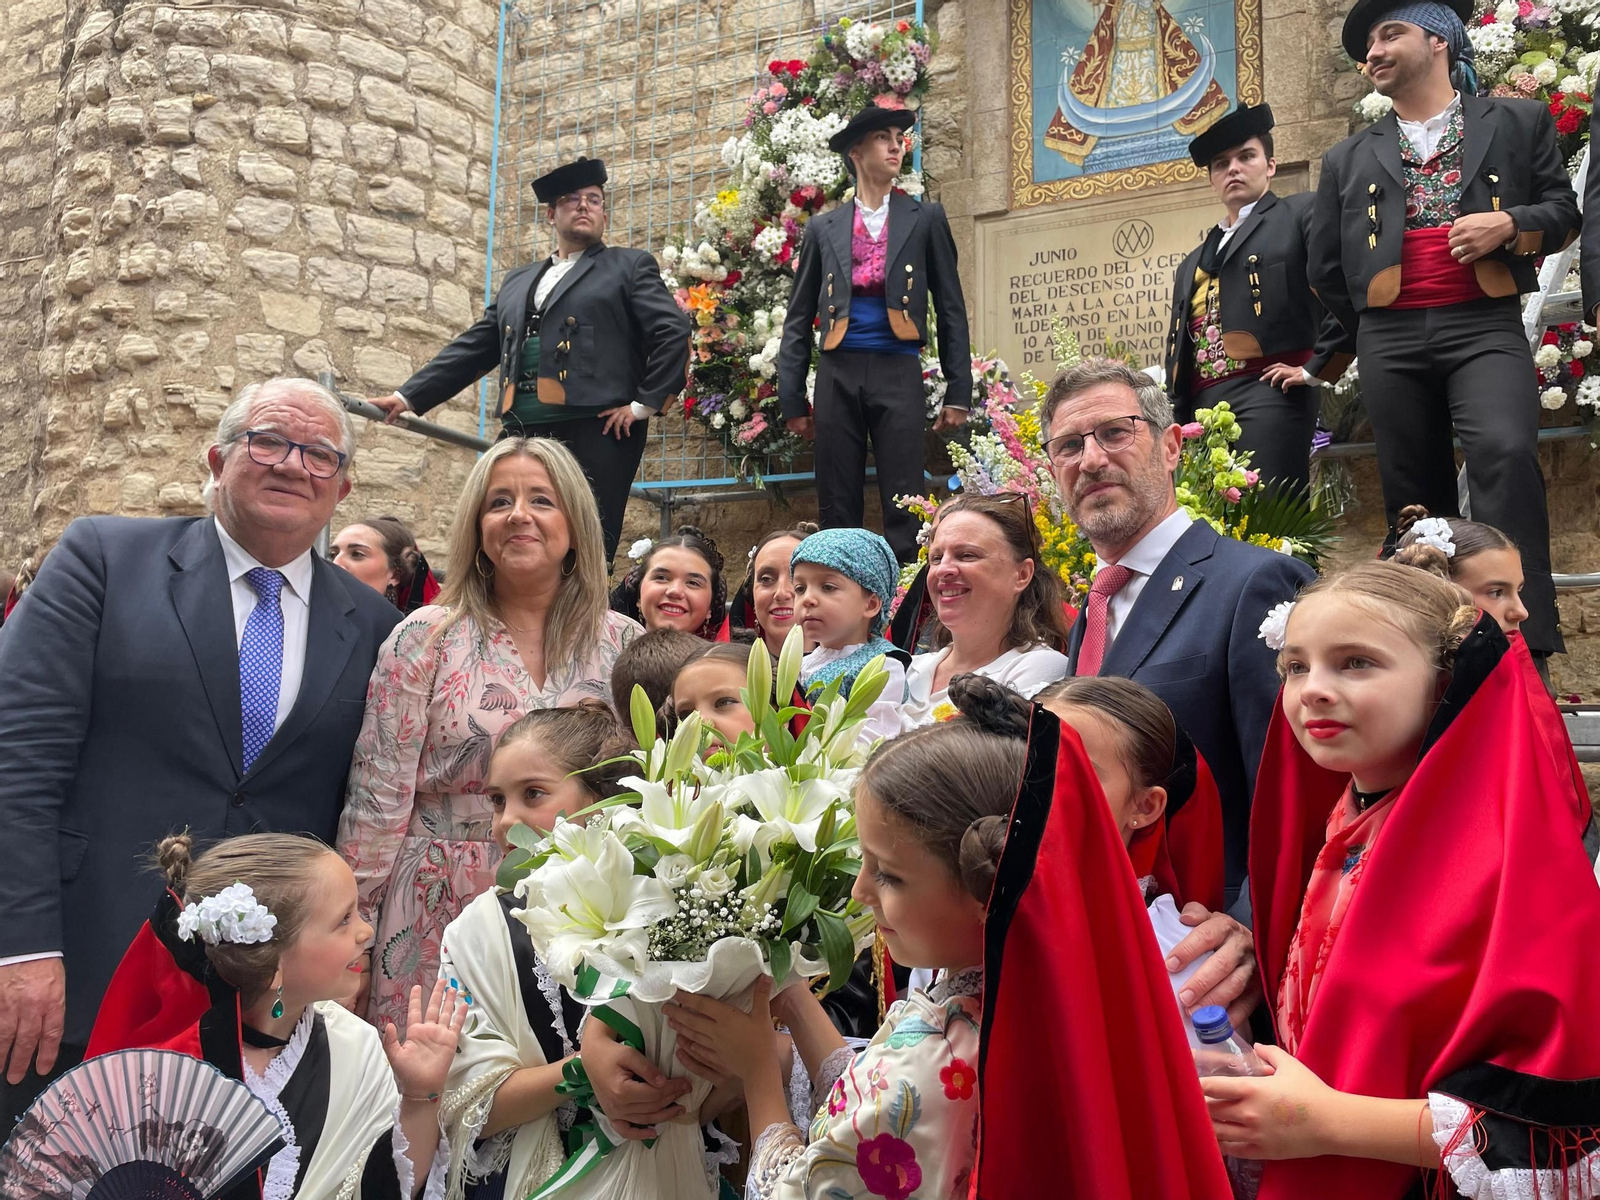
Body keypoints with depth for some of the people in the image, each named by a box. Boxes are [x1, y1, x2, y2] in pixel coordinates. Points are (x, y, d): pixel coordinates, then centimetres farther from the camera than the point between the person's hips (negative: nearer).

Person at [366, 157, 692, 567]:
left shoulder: (629, 266, 11)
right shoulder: (518, 281, 25)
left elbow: (673, 332, 0)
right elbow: (474, 348, 23)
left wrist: (645, 403, -9)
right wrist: (409, 396, 15)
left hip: (597, 432, -4)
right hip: (521, 434, 5)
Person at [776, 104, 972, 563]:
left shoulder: (925, 219, 10)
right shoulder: (823, 228, 13)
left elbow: (951, 309, 8)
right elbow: (798, 319, 13)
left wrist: (958, 391, 0)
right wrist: (792, 399, 6)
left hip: (898, 374, -1)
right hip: (838, 374, 2)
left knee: (904, 507, -6)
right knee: (836, 508, 2)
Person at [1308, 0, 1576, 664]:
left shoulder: (1518, 122, 13)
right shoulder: (1347, 160, 18)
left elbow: (1562, 208, 11)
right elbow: (1326, 269, 21)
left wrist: (1510, 225, -8)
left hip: (1485, 327, -3)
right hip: (1389, 343, 3)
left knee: (1505, 454, -26)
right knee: (1414, 494, 2)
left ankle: (1523, 635, -24)